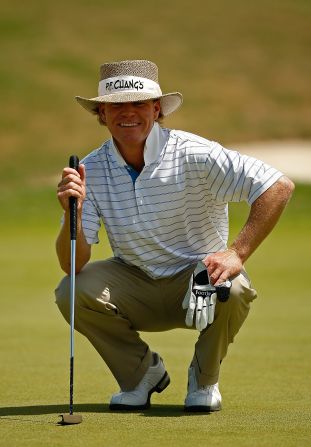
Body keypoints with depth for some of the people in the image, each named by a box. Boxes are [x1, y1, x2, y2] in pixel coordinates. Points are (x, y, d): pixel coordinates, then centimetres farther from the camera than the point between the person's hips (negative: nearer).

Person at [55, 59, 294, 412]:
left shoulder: (193, 154, -18)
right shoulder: (90, 171, -8)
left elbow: (278, 187, -22)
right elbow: (72, 264, -12)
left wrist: (237, 253, -29)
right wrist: (72, 214, -32)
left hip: (200, 276, -3)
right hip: (135, 285, 3)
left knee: (233, 290, -35)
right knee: (72, 292, -23)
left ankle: (204, 379, -2)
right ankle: (141, 371, 5)